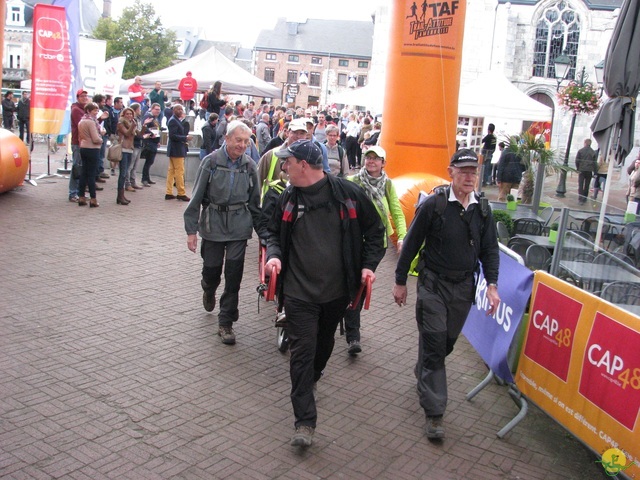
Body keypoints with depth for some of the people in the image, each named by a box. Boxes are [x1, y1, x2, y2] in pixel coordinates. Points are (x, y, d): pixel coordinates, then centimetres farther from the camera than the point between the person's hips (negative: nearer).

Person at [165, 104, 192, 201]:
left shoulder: (176, 120, 16)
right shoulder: (173, 121, -14)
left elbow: (184, 132, 17)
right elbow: (172, 135, -22)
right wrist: (185, 138, -20)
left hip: (175, 150, 10)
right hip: (177, 150, -10)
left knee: (171, 171, 10)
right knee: (179, 171, -6)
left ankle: (169, 193, 15)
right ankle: (181, 193, -2)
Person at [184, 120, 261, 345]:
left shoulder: (249, 165, 2)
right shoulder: (211, 162, -5)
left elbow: (254, 201, 11)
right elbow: (196, 197, -3)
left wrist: (260, 228, 11)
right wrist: (191, 230, -6)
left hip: (240, 226, 1)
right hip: (213, 225, -1)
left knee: (233, 276, -1)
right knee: (211, 271, 8)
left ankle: (226, 323, 11)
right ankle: (209, 290, 46)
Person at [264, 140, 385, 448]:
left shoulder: (348, 193, -8)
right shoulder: (288, 199, 0)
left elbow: (374, 231, 2)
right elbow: (275, 233, 13)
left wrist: (369, 264, -9)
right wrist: (274, 255, -8)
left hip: (337, 291, 0)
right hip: (299, 291, 0)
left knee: (324, 343, 22)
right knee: (301, 352, -6)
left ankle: (310, 379, 53)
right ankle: (305, 422, -1)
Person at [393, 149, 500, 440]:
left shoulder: (482, 209, 3)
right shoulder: (434, 205, -11)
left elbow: (489, 249, 9)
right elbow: (411, 244, -5)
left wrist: (492, 284, -3)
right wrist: (400, 281, -2)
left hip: (464, 287, 5)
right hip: (433, 284, -4)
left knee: (447, 342, 16)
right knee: (434, 345, -5)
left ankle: (423, 372, 46)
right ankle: (434, 413, 0)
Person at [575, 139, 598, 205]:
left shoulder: (580, 151, -2)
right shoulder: (593, 152, 0)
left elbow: (577, 161, -2)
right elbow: (595, 163, 1)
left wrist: (577, 168, 11)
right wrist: (595, 172, 7)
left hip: (581, 170, -1)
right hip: (589, 171, 1)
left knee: (580, 185, 0)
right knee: (586, 186, 11)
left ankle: (580, 199, -9)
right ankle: (584, 199, 16)